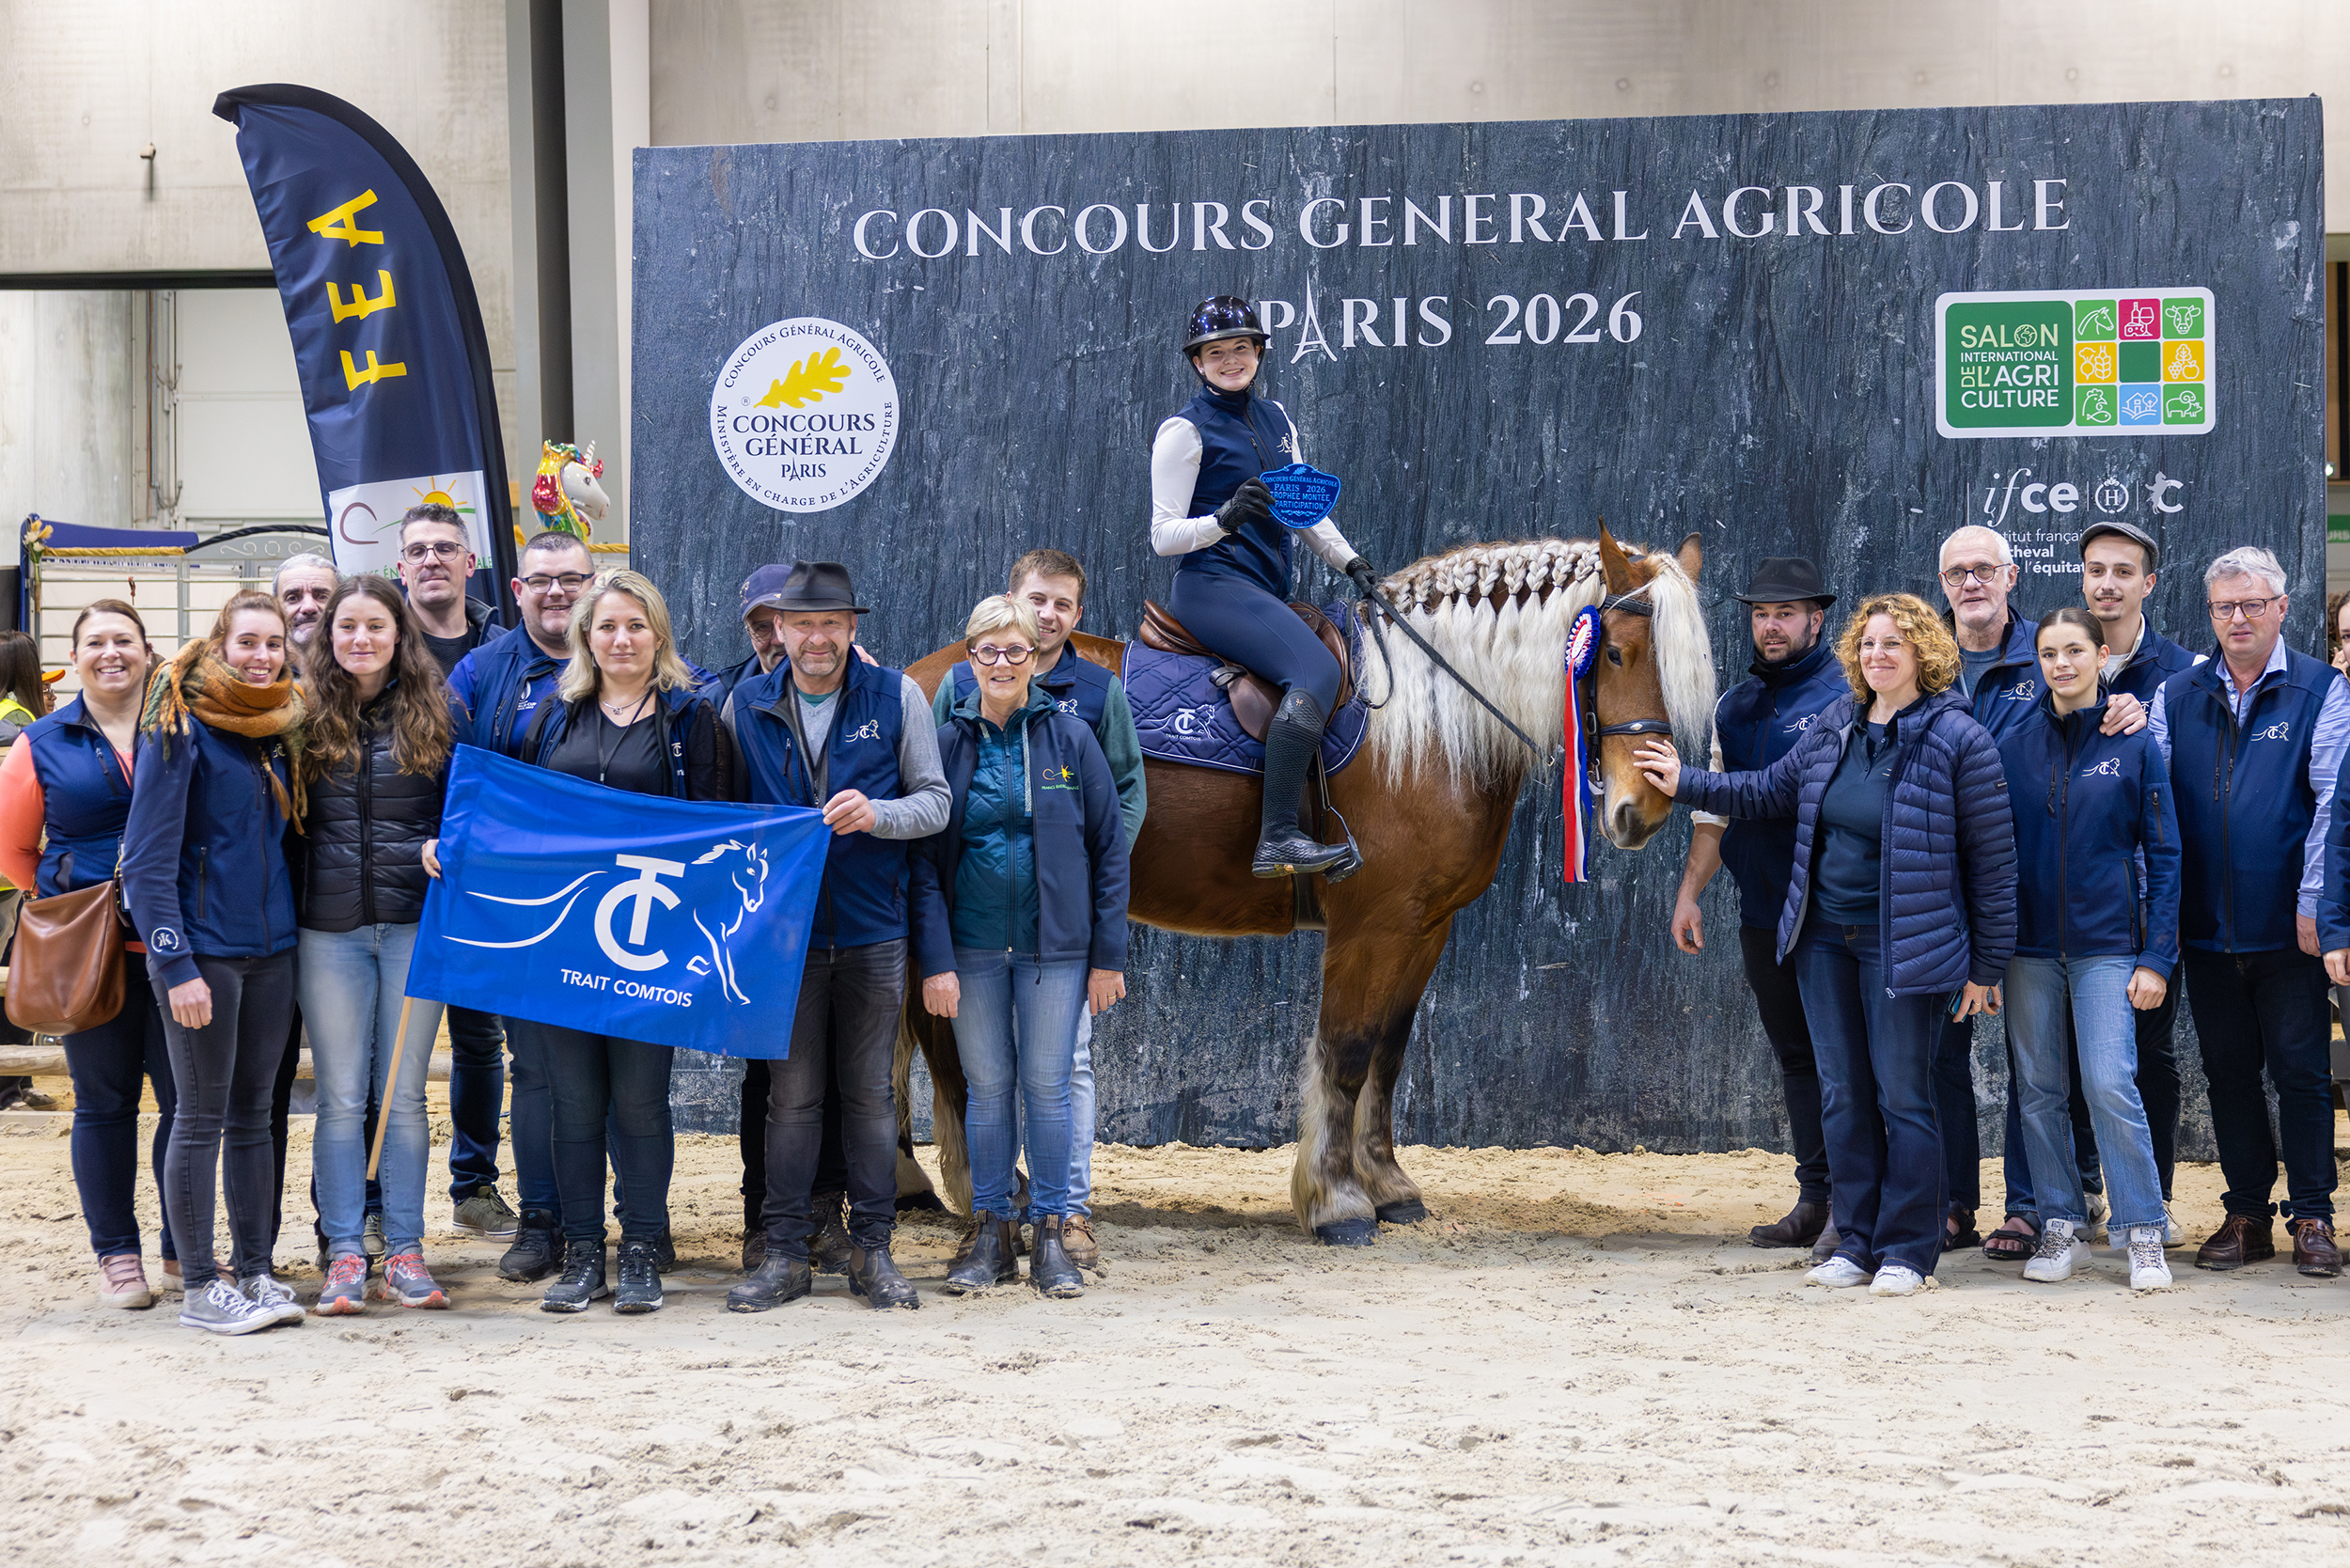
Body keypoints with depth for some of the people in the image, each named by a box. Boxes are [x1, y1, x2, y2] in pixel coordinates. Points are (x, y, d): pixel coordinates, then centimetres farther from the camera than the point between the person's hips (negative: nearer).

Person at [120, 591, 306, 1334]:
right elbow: (147, 859, -14)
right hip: (203, 950, -6)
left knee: (253, 1112, 11)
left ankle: (256, 1271, 17)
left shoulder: (279, 729, 10)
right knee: (203, 1115, -1)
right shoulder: (180, 727, -10)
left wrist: (295, 926, 9)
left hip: (271, 950, 6)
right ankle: (200, 1287, 5)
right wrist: (176, 964, -19)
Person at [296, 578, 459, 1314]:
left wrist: (444, 847, -13)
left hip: (414, 922, 0)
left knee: (403, 1096, 4)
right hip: (330, 929, 1)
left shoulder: (435, 712, 3)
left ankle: (405, 1251, 10)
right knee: (340, 1098, 3)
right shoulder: (307, 716, 5)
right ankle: (344, 1255, 7)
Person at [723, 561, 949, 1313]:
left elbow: (935, 800, 1)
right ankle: (785, 1252, 8)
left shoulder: (896, 697, 1)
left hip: (873, 932, 0)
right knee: (792, 1094, 3)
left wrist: (877, 814, -18)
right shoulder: (747, 705, 4)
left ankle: (872, 1249, 12)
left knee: (869, 1093, 5)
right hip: (784, 932, 1)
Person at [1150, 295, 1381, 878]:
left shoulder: (1275, 419, 16)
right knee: (1317, 671, -28)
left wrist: (1350, 561, 11)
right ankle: (1277, 840, -34)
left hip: (1270, 589, 8)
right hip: (1213, 585, -8)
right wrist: (1224, 519, -25)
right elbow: (1163, 535, -7)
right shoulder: (1186, 431, -4)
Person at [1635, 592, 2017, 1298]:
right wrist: (1688, 784, 14)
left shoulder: (1958, 741, -12)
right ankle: (1856, 1244, 18)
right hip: (1825, 940, 6)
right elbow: (1772, 791, 21)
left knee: (1902, 1097, -1)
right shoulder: (1834, 726, 6)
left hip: (1904, 945, -6)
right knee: (1843, 1094, 10)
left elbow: (1993, 860, -10)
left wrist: (1986, 966, -9)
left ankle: (1907, 1251, 8)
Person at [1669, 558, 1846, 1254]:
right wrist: (1689, 892, 12)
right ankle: (1815, 1201, 16)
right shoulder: (1735, 706, 13)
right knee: (1795, 1056, 10)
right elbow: (1713, 811, 18)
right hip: (1762, 911, 7)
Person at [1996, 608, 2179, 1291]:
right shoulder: (2014, 745, 6)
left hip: (2106, 944, -3)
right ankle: (2061, 1227, 14)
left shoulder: (2134, 745, 0)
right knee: (2040, 1092, 5)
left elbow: (2163, 855, 0)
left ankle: (2143, 1233, -1)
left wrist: (2156, 956, -5)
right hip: (2030, 945, 3)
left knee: (2111, 1086, -11)